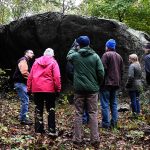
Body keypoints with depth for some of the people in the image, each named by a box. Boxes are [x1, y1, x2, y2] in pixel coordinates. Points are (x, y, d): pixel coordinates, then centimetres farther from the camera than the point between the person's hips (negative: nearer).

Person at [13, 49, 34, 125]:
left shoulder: (27, 62, 22)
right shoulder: (23, 60, -10)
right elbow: (24, 72, -21)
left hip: (23, 83, 11)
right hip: (20, 83, -11)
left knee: (25, 101, 14)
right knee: (25, 101, -11)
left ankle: (23, 117, 20)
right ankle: (23, 119, -7)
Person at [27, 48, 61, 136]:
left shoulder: (37, 61, 10)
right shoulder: (53, 62, 1)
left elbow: (30, 76, 8)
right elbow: (57, 77, -8)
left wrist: (29, 88, 12)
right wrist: (58, 89, -4)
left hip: (36, 89, 3)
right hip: (49, 89, -3)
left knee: (38, 109, 10)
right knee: (51, 109, 4)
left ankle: (39, 129, 12)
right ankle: (52, 130, -1)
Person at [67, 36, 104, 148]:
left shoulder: (75, 55, -1)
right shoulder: (95, 56, -4)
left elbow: (68, 56, 23)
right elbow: (101, 73, -6)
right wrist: (97, 84, 10)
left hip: (79, 89, 1)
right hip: (92, 89, -1)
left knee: (78, 114, 8)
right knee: (93, 114, 5)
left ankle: (77, 139, 9)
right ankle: (95, 139, 4)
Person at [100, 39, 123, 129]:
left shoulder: (106, 55, -8)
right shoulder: (119, 56, 14)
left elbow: (103, 69, -15)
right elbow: (122, 71, 16)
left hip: (107, 83, -7)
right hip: (116, 84, 7)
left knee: (105, 104, -4)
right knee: (114, 103, 12)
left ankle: (106, 124, -4)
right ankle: (114, 123, 13)